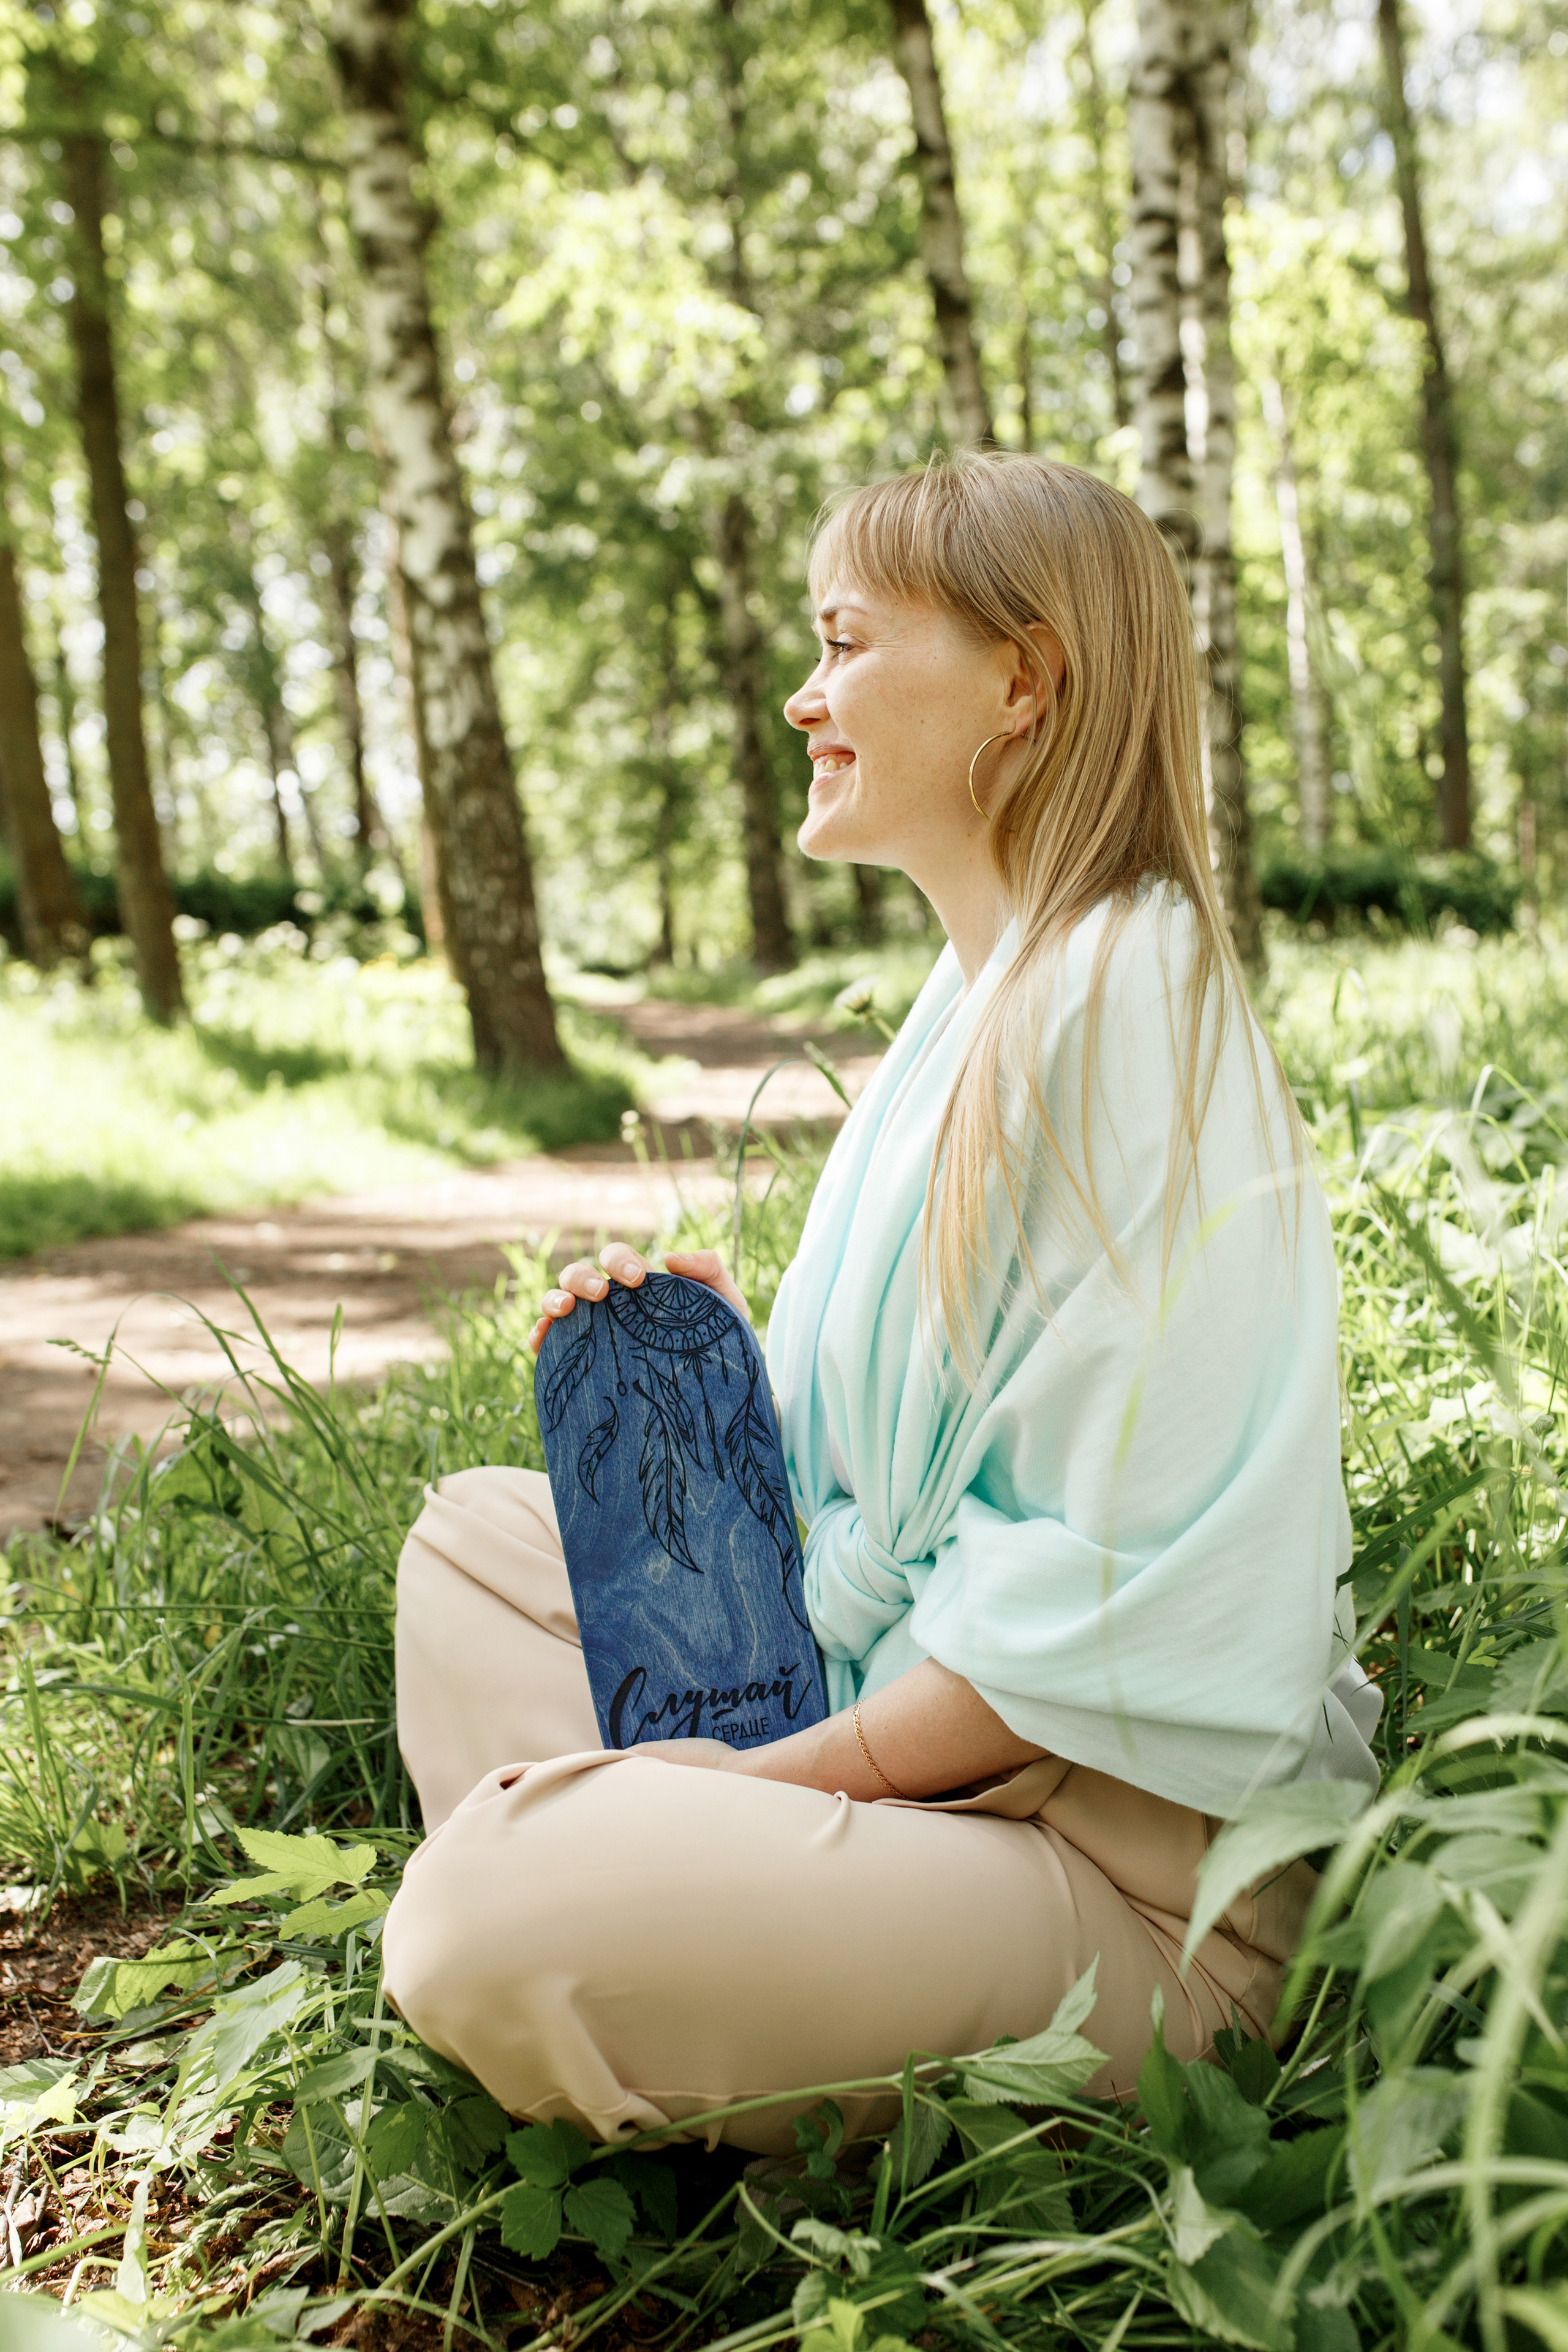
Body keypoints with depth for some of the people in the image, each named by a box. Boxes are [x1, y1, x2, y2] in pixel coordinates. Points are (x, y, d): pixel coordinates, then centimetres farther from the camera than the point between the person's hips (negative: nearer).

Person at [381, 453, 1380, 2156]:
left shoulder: (1125, 997, -19)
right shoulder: (977, 993, 13)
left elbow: (1101, 1599, -23)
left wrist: (776, 1772, -16)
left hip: (1138, 1863, -10)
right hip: (920, 1722, 10)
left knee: (490, 1912, -28)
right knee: (476, 1531, 14)